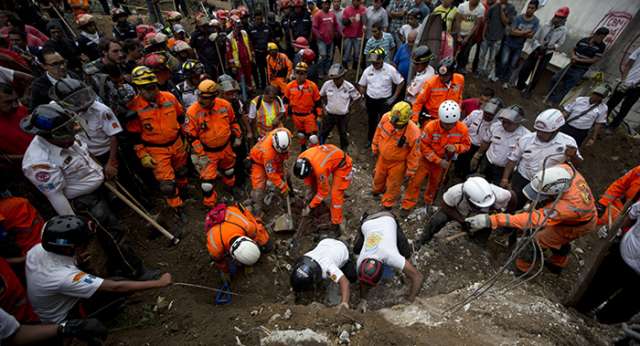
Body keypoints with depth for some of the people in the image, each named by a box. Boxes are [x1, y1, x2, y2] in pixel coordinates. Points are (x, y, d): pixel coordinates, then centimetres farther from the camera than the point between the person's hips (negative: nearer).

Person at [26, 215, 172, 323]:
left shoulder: (36, 249, -20)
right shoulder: (64, 278, -41)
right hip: (64, 319, -7)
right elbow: (116, 287, -40)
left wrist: (76, 262, -18)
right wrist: (159, 283, -35)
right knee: (121, 289, -19)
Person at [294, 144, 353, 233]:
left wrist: (310, 206, -18)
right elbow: (308, 174, 1)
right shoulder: (301, 158, -22)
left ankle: (337, 223, 3)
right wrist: (311, 188, 7)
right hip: (330, 155, 8)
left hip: (341, 164, -7)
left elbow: (324, 191, -25)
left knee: (336, 193, -12)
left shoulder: (320, 169, -41)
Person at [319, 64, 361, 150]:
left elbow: (357, 97, 2)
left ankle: (344, 151, 35)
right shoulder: (327, 84, -12)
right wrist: (324, 106, 1)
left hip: (343, 116, -1)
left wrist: (349, 106, -5)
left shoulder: (349, 87, -15)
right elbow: (322, 96, 7)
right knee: (323, 133, 13)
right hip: (329, 114, 1)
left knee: (343, 134, 16)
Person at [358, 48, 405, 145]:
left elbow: (400, 83, -6)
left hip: (385, 101, -3)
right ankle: (370, 139, 39)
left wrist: (394, 98, -10)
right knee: (371, 121, 19)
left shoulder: (391, 69, -13)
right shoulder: (367, 70, -4)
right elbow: (362, 85, 6)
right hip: (370, 100, 4)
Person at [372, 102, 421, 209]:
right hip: (382, 157, 4)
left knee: (393, 185, 19)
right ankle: (377, 190, 64)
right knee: (378, 176, 30)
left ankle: (387, 204, 47)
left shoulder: (414, 133, -35)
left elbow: (414, 154, -20)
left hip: (398, 163, -4)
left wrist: (410, 172, -11)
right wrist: (375, 148, 10)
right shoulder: (386, 118, -25)